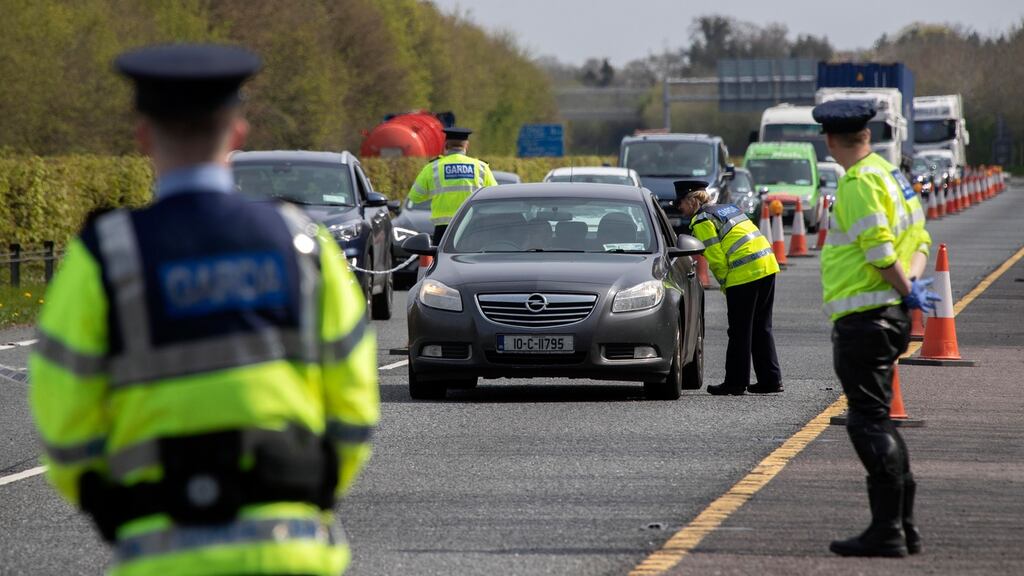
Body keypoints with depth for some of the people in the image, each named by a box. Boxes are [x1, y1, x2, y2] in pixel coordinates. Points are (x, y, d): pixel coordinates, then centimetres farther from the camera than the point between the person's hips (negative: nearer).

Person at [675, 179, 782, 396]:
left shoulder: (701, 220, -3)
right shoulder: (728, 208, 22)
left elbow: (716, 259, -10)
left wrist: (725, 285, 3)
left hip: (745, 273, -8)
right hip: (767, 265, 8)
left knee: (739, 332, 0)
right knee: (762, 329, 15)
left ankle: (735, 382, 4)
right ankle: (771, 379, 15)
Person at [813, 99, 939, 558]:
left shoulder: (860, 181, -14)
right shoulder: (891, 174, 16)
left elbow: (879, 249, -22)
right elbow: (919, 241, 16)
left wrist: (906, 291, -10)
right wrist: (911, 283, 0)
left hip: (864, 319, -10)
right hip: (889, 315, 10)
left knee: (869, 423, -7)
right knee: (878, 421, 17)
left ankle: (887, 531, -8)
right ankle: (903, 525, 20)